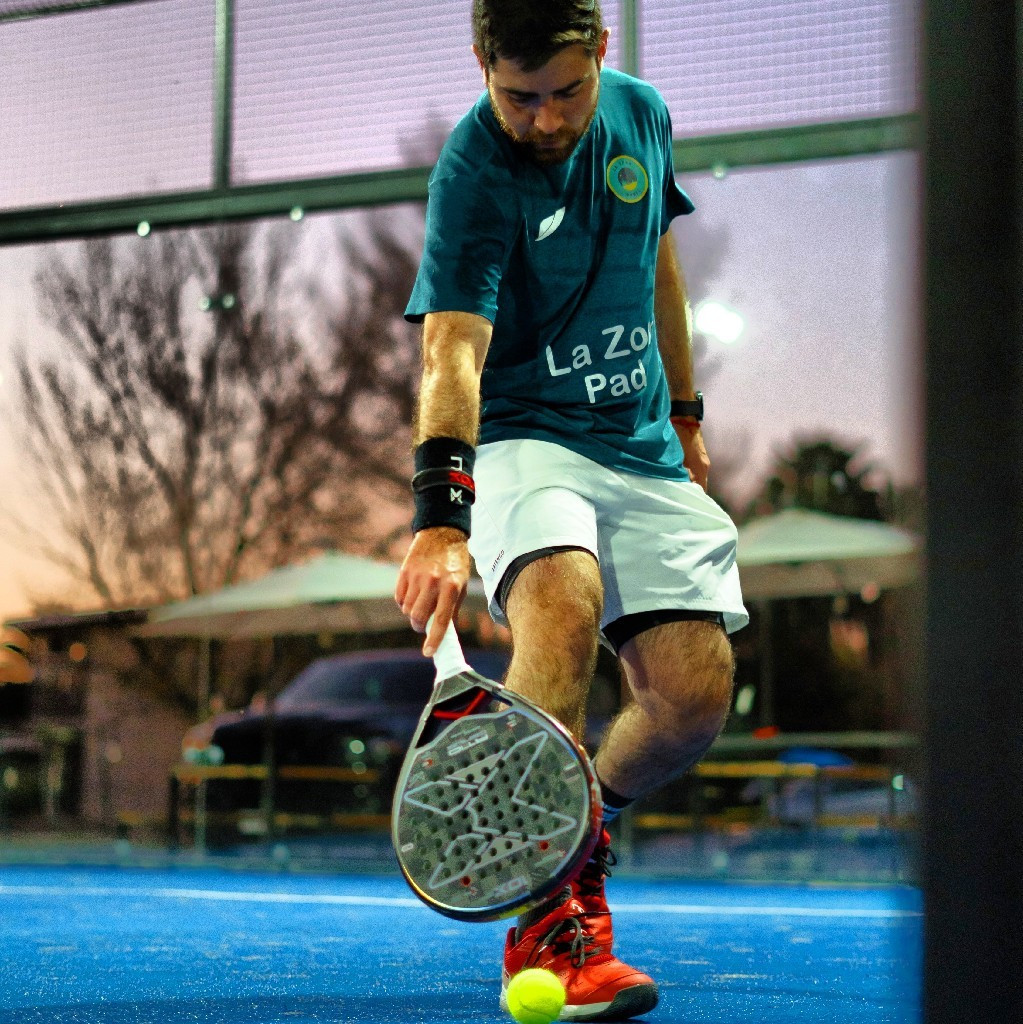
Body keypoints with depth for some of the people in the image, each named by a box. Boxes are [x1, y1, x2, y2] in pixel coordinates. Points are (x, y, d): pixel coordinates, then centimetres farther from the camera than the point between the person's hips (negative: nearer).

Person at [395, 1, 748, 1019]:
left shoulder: (643, 114, 1)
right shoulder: (473, 172, -20)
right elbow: (452, 349, -34)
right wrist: (441, 516, -48)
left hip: (643, 448, 6)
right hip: (520, 439, -5)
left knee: (694, 692, -8)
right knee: (564, 603, -35)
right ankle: (549, 920, -27)